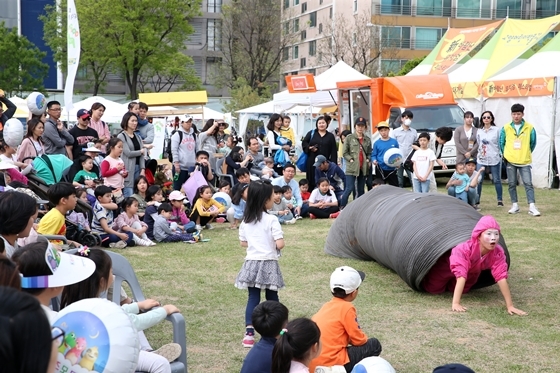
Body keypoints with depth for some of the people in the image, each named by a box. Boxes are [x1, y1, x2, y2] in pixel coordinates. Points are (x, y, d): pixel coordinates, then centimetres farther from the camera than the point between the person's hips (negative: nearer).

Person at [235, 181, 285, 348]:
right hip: (268, 263, -4)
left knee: (253, 298, 5)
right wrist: (273, 246, 3)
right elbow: (280, 244, -18)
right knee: (272, 298, 10)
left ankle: (249, 333, -3)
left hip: (251, 262, 4)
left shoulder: (245, 220, 4)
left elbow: (243, 243, 11)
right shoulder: (271, 220, -13)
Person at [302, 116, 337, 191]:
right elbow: (304, 143, 10)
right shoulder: (311, 133, 11)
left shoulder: (330, 136, 10)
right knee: (312, 182, -1)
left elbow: (333, 151, 5)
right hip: (312, 162, 0)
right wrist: (309, 148, -11)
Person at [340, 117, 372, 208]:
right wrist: (351, 160, -11)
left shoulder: (367, 139, 10)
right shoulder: (349, 138, 0)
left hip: (363, 168, 4)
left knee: (361, 190, 9)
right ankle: (342, 207, -1)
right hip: (352, 167, -4)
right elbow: (344, 153, 0)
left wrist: (368, 160, -1)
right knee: (349, 188, -11)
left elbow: (369, 153, 17)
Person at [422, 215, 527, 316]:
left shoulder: (498, 253, -36)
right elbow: (461, 276, -52)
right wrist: (456, 303, -58)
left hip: (473, 271, 4)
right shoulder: (464, 249, -47)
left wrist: (510, 306, -39)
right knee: (433, 289, 12)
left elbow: (501, 277, -36)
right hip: (448, 262, -4)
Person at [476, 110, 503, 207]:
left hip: (494, 159, -3)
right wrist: (480, 153, 9)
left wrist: (500, 154, -3)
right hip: (481, 159, 3)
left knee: (496, 180, 4)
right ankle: (477, 200, 7)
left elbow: (500, 144, 0)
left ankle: (500, 200, 13)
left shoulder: (496, 130, -1)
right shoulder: (479, 131, 11)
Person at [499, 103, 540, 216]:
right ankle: (515, 205, 17)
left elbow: (533, 143, 9)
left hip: (524, 161, -1)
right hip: (510, 161, 2)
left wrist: (527, 153, 13)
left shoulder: (529, 128, -2)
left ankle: (532, 207, -8)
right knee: (512, 184, 7)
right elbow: (501, 142, 12)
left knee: (528, 183, -6)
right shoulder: (506, 128, 1)